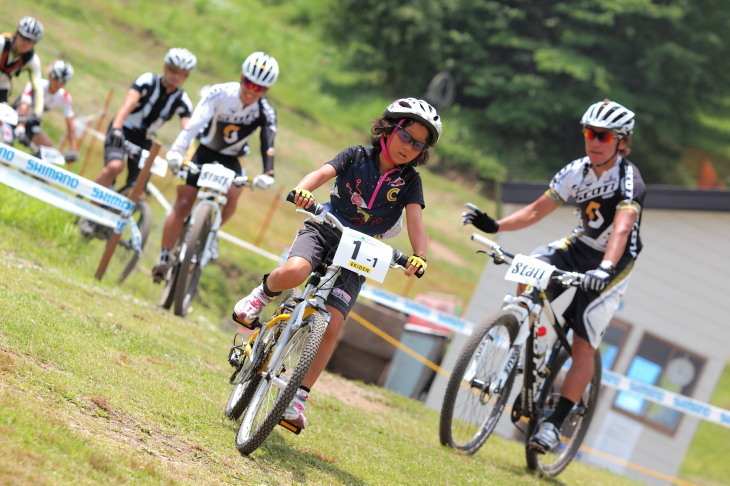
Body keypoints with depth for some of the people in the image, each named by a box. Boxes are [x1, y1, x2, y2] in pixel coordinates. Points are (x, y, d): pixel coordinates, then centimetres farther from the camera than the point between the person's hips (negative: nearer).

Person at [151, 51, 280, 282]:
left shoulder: (265, 112, -18)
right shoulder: (219, 93, -25)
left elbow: (268, 144, -30)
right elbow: (195, 122, -36)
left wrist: (267, 173, -49)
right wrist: (176, 150, -52)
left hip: (229, 158, 1)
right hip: (204, 149, -1)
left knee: (233, 194, -27)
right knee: (183, 204, -12)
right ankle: (163, 259, -5)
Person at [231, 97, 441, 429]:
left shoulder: (409, 181, 1)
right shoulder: (358, 157, -3)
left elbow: (415, 219, -12)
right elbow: (324, 172, -17)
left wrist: (419, 256, -32)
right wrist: (303, 190, -41)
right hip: (324, 231, -1)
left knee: (332, 325, -14)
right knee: (293, 272, -36)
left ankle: (298, 398, -4)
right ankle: (263, 294, 0)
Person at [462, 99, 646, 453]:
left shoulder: (629, 180, -23)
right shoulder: (577, 171, -6)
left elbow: (622, 228, -39)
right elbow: (536, 210, -3)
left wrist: (605, 268, -56)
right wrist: (496, 226, -18)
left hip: (615, 263, -5)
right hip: (580, 246, 5)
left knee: (584, 347, -11)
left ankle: (555, 424, -3)